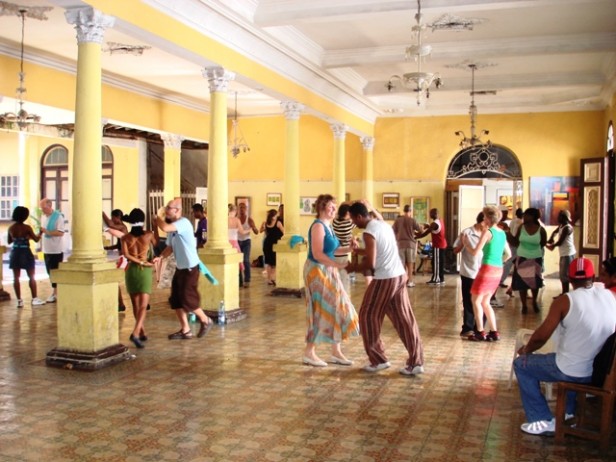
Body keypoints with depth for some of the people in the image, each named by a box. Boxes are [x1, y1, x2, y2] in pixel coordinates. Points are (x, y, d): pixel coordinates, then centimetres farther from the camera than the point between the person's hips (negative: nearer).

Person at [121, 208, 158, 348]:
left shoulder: (125, 237, -1)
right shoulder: (149, 235, -4)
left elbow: (126, 255, -13)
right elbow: (156, 244, 16)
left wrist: (142, 263, -9)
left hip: (130, 271, 3)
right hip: (144, 272, -2)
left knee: (135, 305, 16)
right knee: (143, 306, -7)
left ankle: (142, 332, 26)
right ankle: (135, 333, -25)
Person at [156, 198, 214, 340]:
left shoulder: (184, 222, -20)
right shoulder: (172, 226, 10)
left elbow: (164, 228, -36)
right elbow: (170, 247, 13)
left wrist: (158, 217, -16)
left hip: (190, 268, -9)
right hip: (180, 268, 9)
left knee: (188, 299, -6)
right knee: (176, 300, 8)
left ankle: (206, 321, 17)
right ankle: (185, 330, 18)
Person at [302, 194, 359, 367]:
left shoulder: (328, 226, 11)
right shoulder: (318, 226, -17)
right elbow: (317, 254, -24)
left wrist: (349, 249, 1)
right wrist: (338, 264, -29)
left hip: (328, 272, 10)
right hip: (317, 271, -10)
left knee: (338, 309, 9)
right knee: (321, 311, -4)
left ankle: (336, 352, 17)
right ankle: (309, 352, 7)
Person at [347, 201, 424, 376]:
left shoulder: (369, 232, -15)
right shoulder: (384, 224, 13)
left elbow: (371, 264, -20)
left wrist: (355, 267, -2)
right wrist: (358, 250, 29)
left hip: (385, 279, -9)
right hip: (400, 275, 9)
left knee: (368, 316, 7)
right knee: (404, 319, 9)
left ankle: (378, 360, 14)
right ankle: (416, 362, 11)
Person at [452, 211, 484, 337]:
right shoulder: (466, 233, -7)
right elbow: (455, 250, -4)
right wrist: (462, 243, -21)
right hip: (468, 273, -4)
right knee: (469, 302, 4)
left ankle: (478, 328, 21)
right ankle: (467, 328, 15)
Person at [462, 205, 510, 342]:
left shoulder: (487, 232, -11)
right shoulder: (502, 233, 11)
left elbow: (475, 252, -14)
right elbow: (508, 254, 18)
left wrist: (466, 243, 2)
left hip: (487, 270, -8)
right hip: (498, 271, 8)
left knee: (476, 301, 5)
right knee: (485, 302, 17)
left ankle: (480, 332, 5)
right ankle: (494, 332, 14)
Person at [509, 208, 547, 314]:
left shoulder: (541, 229, -11)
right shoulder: (521, 227, -5)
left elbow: (543, 243, 4)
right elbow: (515, 242, 0)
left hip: (536, 259, -1)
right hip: (522, 259, 1)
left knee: (535, 282, 13)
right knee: (522, 283, 0)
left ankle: (534, 302, 38)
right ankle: (524, 305, 16)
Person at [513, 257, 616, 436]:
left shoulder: (565, 300, -16)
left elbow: (540, 337, -9)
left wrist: (526, 350, 11)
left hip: (572, 372, -6)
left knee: (521, 364, 13)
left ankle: (543, 421, 12)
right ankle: (568, 412, 43)